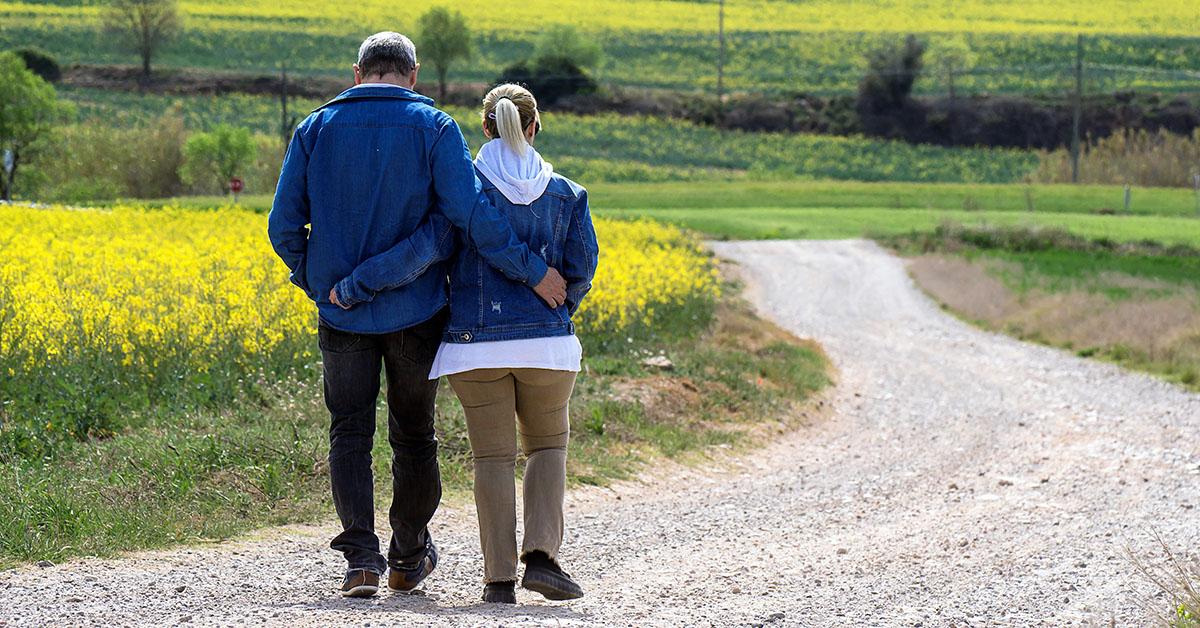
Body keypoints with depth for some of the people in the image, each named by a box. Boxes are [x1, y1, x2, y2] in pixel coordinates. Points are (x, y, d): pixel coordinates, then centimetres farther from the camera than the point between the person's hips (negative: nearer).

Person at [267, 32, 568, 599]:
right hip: (415, 312, -1)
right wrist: (533, 272, -12)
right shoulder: (434, 128, -5)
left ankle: (360, 557, -11)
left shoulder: (316, 129, 2)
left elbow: (283, 225, 0)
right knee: (413, 435, 14)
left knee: (349, 434, 5)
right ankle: (408, 560, 25)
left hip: (342, 312, 1)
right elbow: (471, 214, -17)